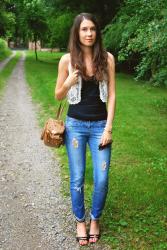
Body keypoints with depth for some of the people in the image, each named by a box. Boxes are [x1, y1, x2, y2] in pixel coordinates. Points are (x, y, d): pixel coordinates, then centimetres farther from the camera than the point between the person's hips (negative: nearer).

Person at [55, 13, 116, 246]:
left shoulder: (107, 58, -3)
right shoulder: (67, 59, -4)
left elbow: (111, 95, -2)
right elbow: (58, 96, 3)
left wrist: (108, 128, -7)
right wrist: (69, 83, -18)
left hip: (100, 125, 1)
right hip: (75, 125, 0)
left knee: (102, 179, 0)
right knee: (77, 179, 6)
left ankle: (95, 219, 26)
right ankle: (80, 221, 29)